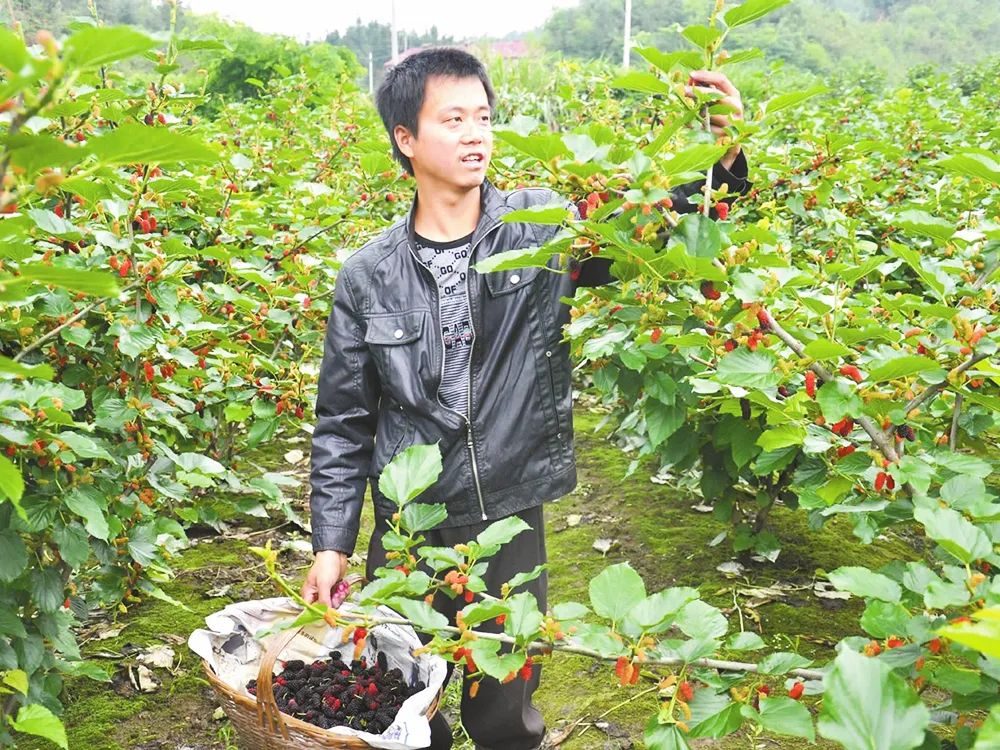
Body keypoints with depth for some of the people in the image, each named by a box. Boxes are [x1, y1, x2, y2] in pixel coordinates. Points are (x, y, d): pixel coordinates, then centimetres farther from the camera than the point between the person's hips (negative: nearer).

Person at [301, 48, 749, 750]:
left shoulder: (546, 230, -7)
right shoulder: (369, 275, -4)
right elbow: (343, 422, 3)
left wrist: (722, 165, -32)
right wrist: (331, 544, 2)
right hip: (406, 533, 1)